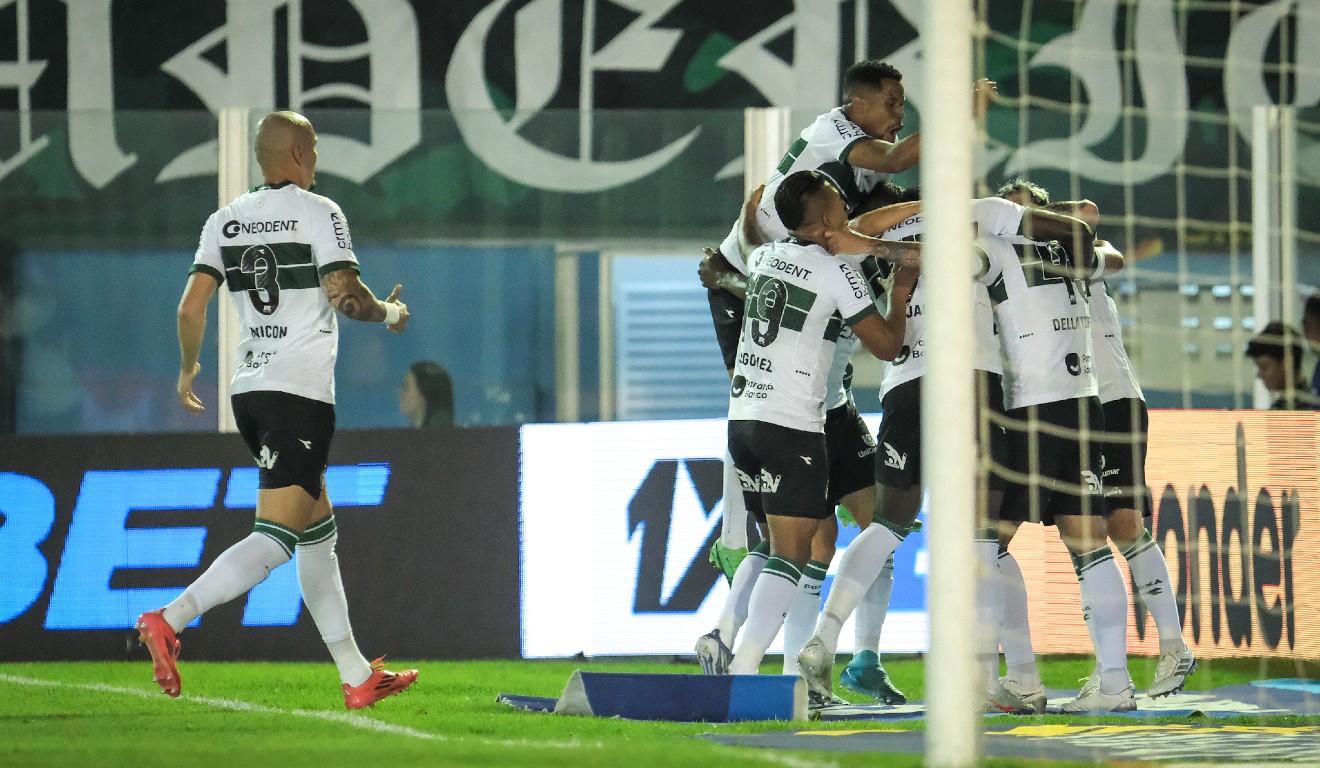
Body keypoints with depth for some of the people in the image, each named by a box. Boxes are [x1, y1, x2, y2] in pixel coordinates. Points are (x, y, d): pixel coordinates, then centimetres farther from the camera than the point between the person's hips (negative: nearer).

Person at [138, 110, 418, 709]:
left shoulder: (226, 220, 9)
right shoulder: (318, 212, -6)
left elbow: (191, 306, 2)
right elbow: (346, 296, -15)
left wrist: (188, 369, 18)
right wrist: (389, 313, 5)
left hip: (248, 390, 7)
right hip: (302, 391, -7)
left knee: (319, 533, 17)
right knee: (277, 537, -12)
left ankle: (357, 677, 21)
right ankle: (169, 619, -31)